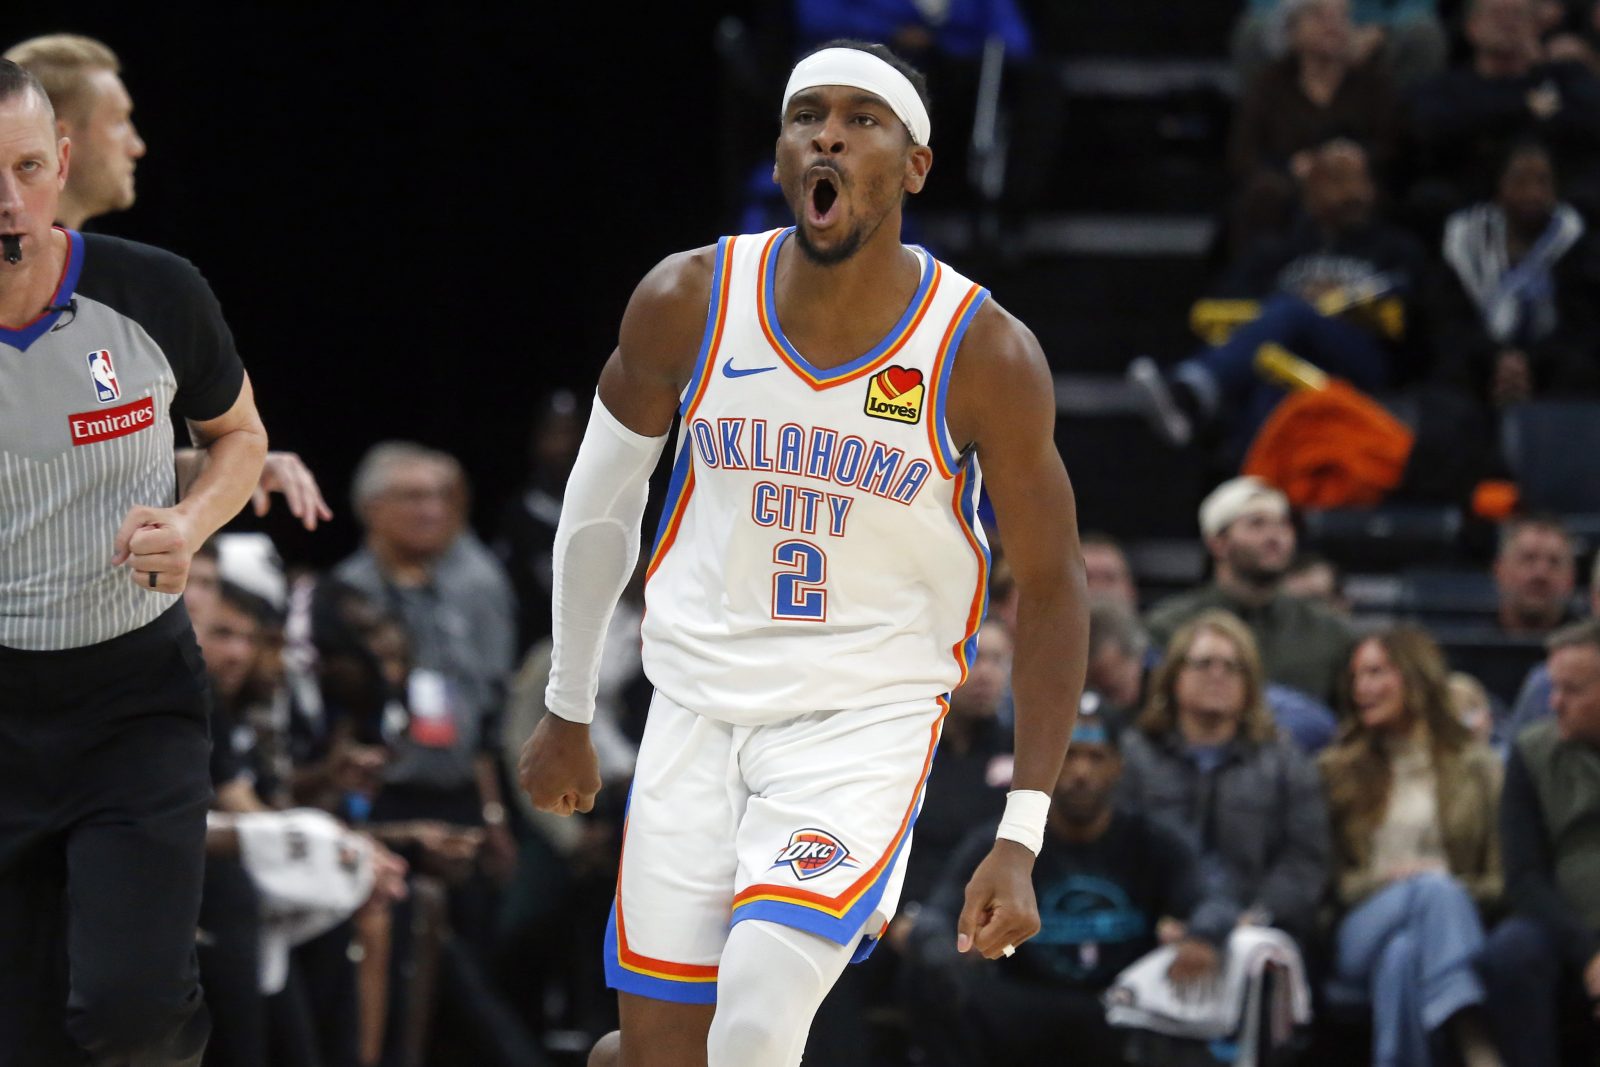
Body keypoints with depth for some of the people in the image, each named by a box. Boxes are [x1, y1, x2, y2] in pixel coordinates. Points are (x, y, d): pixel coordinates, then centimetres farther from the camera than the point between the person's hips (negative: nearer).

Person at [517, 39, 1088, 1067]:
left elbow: (1051, 585, -5)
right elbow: (600, 504, 10)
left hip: (870, 717, -3)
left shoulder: (985, 355, -13)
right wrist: (568, 712, 16)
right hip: (700, 707, 3)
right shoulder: (688, 303, -7)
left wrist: (1020, 843, -9)